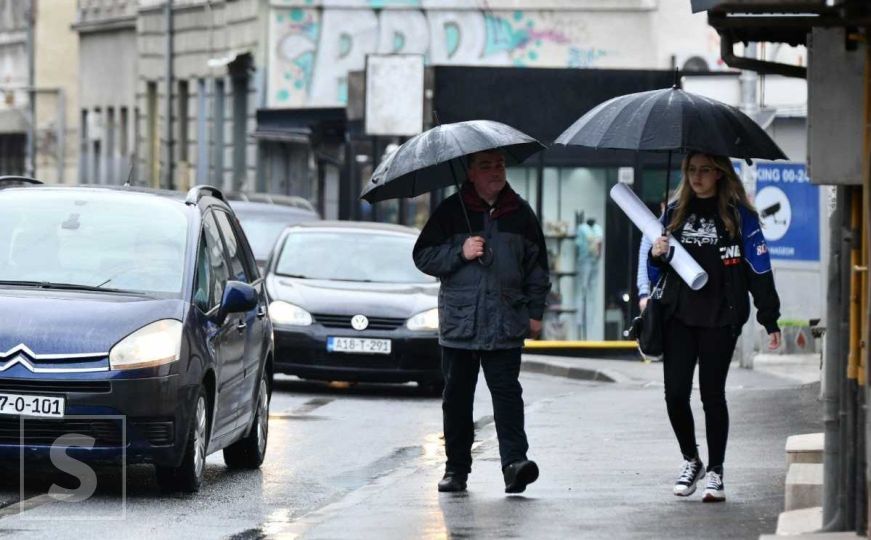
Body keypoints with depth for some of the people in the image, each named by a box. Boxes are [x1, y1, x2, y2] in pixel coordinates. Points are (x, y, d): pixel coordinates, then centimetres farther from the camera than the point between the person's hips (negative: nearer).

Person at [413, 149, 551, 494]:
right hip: (458, 322, 0)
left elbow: (537, 266, 15)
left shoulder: (520, 214, 10)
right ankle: (456, 468, 13)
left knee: (507, 392, -10)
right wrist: (460, 253, -12)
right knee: (457, 397, 6)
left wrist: (535, 311, 9)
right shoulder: (451, 211, 5)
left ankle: (514, 461, -17)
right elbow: (423, 256, 4)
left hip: (506, 324, 0)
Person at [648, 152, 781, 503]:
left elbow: (759, 267, -2)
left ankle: (715, 471, 10)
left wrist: (769, 319, -5)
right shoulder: (675, 212, 11)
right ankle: (690, 460, 19)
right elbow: (661, 267, 19)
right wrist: (656, 255, -5)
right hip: (678, 316, 4)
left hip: (720, 317, -3)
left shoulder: (738, 214, -2)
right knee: (675, 393, -2)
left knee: (712, 393, 0)